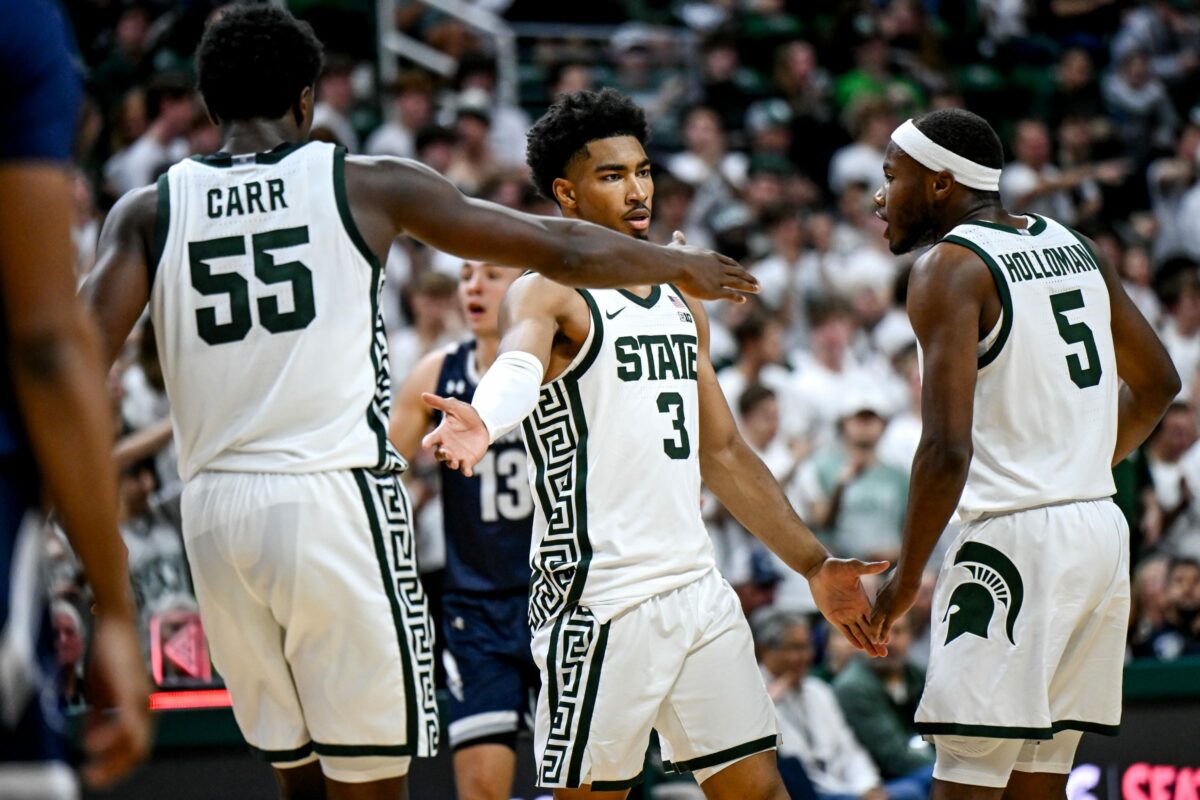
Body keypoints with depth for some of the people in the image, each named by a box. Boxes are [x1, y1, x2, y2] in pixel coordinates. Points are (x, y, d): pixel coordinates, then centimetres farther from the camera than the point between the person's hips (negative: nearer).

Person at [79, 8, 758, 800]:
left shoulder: (148, 212, 7)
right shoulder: (368, 185, 3)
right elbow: (563, 250, 7)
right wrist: (681, 265, 23)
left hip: (216, 509, 4)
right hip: (338, 498, -4)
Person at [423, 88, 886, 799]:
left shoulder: (682, 305, 17)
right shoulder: (548, 295, -6)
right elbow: (518, 365, -31)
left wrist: (814, 565, 23)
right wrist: (481, 423, -54)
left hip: (698, 587, 7)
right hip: (598, 599, -7)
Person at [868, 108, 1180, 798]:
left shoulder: (951, 268, -10)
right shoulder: (1074, 246, 14)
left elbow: (948, 447, -19)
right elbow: (1157, 383, 23)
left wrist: (906, 578, -10)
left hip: (1017, 539, -8)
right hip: (1103, 529, 8)